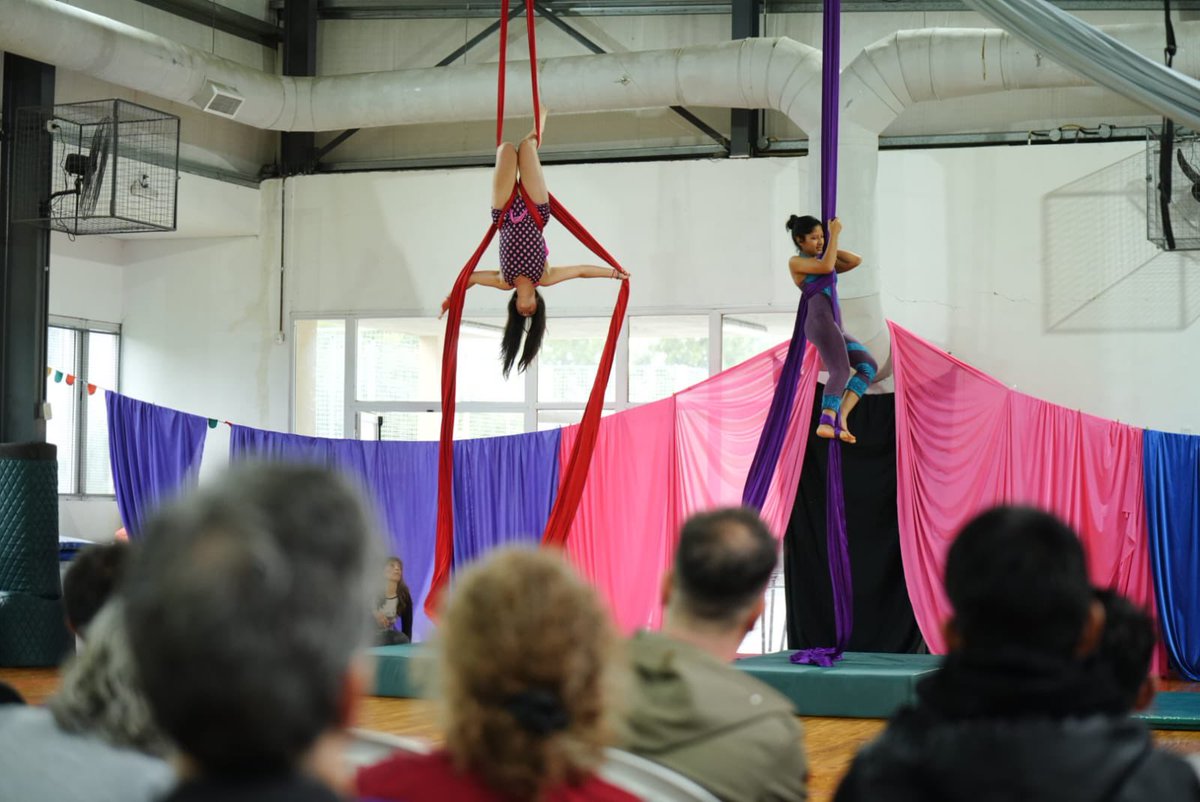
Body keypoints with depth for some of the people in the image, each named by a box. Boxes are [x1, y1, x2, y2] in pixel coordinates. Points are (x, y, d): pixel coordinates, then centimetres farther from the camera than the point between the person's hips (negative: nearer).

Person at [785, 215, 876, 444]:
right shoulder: (796, 262, 5)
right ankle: (827, 421, -47)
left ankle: (840, 416, -16)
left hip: (834, 327, 9)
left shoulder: (822, 260, 29)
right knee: (841, 370, -28)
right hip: (820, 320, -9)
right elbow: (826, 266, -12)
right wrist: (835, 234, -4)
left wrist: (828, 247, 22)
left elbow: (856, 260, 25)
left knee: (868, 365, -3)